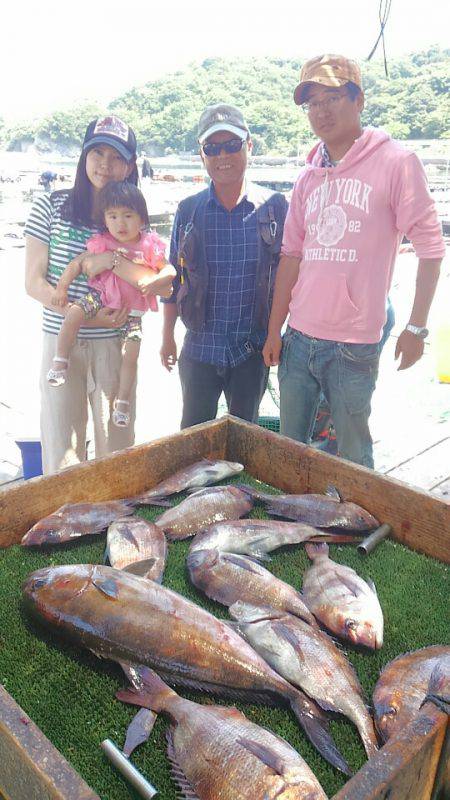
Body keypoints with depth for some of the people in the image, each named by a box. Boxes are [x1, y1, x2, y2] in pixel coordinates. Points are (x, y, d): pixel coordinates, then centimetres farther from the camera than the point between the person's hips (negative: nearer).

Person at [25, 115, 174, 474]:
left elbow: (163, 284, -9)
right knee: (61, 453, 6)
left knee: (117, 450, 9)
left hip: (115, 345, 1)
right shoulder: (51, 207, 1)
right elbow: (34, 282, -3)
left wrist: (113, 262, -20)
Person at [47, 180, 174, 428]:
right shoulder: (102, 244, -1)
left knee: (130, 356, -10)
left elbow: (168, 269, -1)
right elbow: (78, 263, 2)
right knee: (73, 313, -26)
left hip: (131, 308, -1)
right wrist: (61, 286, -8)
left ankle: (122, 402, 6)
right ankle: (60, 362, -9)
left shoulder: (149, 246, -3)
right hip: (100, 297, 1)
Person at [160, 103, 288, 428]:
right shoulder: (188, 210, 0)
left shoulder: (275, 206, -4)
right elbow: (174, 278, 7)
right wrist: (168, 337, 9)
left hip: (253, 349, 0)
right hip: (200, 348, 1)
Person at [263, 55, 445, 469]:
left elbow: (430, 248, -6)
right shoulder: (310, 175, 10)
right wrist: (274, 330, 10)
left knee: (353, 457, 8)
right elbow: (292, 256, 11)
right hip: (299, 338, 5)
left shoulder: (395, 162, -5)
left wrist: (416, 327, -10)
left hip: (355, 345, -5)